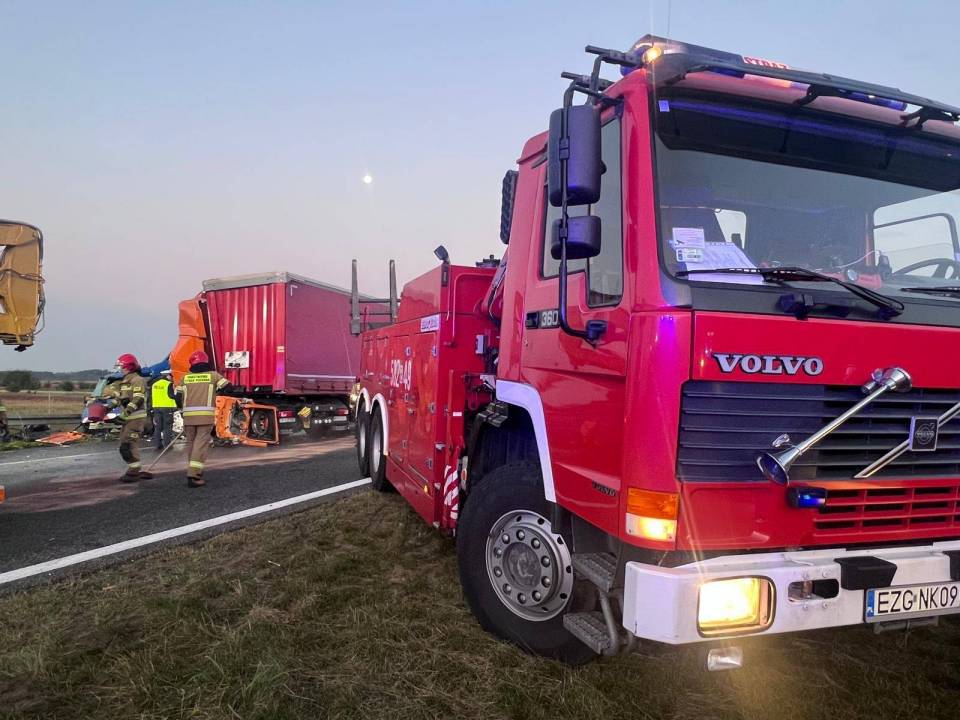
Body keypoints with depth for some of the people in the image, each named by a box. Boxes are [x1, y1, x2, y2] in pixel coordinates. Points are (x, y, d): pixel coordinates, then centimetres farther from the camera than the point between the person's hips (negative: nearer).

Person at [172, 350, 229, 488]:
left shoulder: (185, 377, 11)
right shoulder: (213, 375, 6)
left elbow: (177, 396, 7)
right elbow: (227, 387, 0)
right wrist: (216, 390, 20)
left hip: (188, 415, 3)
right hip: (206, 415, -3)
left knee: (191, 443, 16)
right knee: (201, 444, -5)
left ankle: (194, 471, 26)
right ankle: (193, 475, -14)